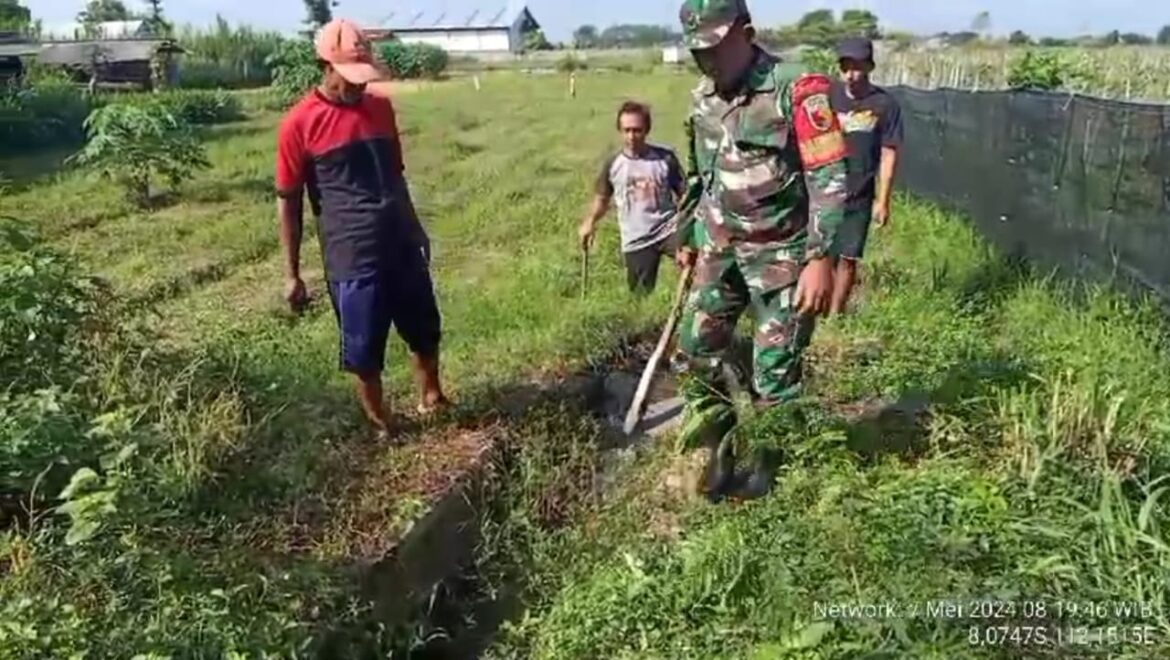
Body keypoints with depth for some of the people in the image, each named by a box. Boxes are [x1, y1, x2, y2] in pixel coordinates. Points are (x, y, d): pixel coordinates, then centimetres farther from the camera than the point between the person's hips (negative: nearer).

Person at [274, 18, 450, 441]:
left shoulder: (381, 108, 5)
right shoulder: (299, 124, -10)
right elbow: (288, 201, -5)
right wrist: (292, 275, -5)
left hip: (402, 246, 5)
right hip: (351, 257, -5)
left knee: (426, 331, 19)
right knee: (363, 351, 8)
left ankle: (431, 399, 43)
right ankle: (381, 426, 28)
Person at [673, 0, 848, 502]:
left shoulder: (797, 89, -17)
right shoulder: (702, 99, 5)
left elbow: (829, 177, -19)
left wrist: (820, 257, -25)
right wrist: (688, 238, 23)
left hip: (782, 253, -6)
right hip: (720, 248, 7)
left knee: (774, 371, 0)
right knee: (697, 349, 7)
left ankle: (767, 468, 20)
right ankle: (717, 454, 24)